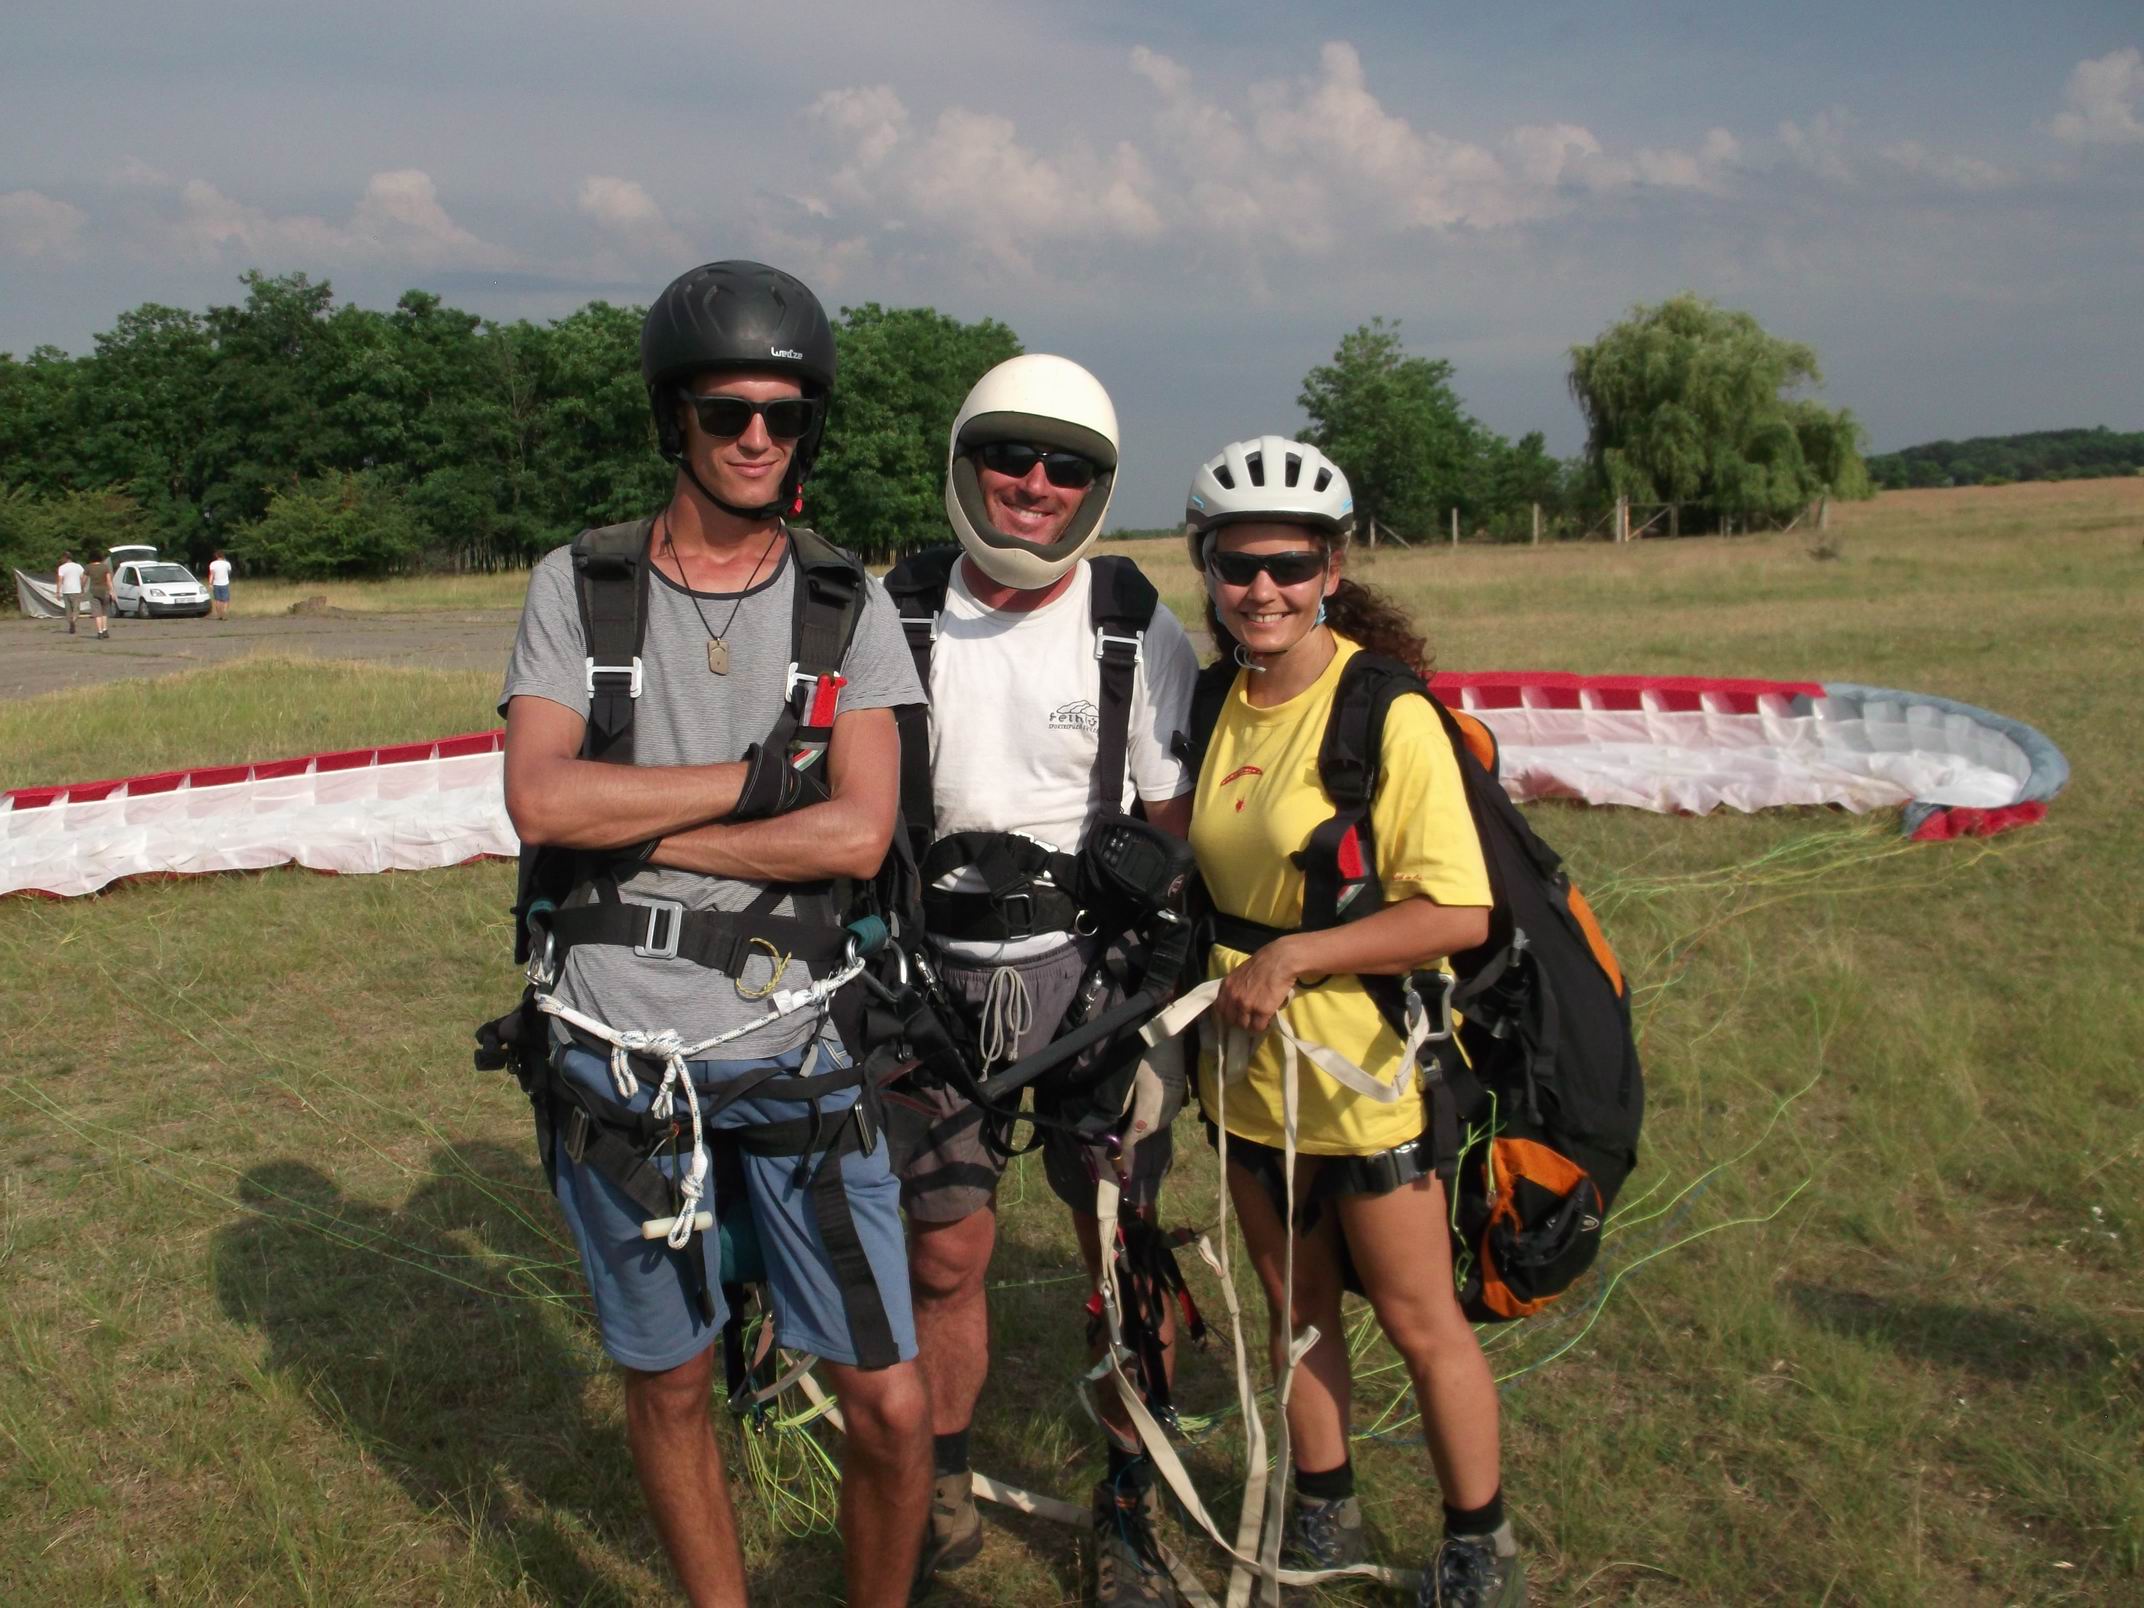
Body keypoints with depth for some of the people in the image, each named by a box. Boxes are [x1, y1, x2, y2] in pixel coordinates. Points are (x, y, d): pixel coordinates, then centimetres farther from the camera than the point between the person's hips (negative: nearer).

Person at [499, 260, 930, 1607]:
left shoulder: (849, 605, 0)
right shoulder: (577, 588, 1)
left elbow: (858, 835, -12)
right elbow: (543, 803, -12)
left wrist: (634, 829, -13)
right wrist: (756, 777, -13)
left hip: (793, 1049, 0)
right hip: (620, 1053, 1)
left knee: (891, 1404, 1)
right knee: (669, 1385, 16)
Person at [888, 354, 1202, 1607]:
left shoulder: (1140, 629, -3)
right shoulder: (899, 613, 0)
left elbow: (1178, 824, 1)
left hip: (1093, 964, -1)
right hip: (941, 970, 1)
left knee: (1128, 1245, 4)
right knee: (946, 1251, 7)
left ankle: (1131, 1504, 25)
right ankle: (944, 1478, 30)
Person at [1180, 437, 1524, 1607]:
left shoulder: (1388, 714, -17)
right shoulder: (1215, 706, 2)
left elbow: (1458, 913, -21)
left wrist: (1291, 958, -22)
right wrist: (1207, 1024, 9)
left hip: (1367, 1069, -6)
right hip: (1248, 1064, 6)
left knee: (1418, 1320, 8)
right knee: (1295, 1304, 19)